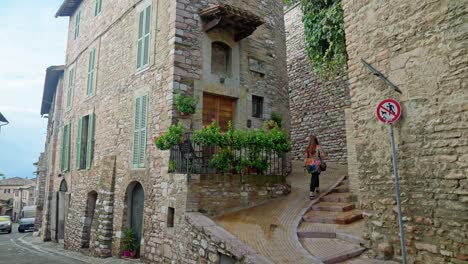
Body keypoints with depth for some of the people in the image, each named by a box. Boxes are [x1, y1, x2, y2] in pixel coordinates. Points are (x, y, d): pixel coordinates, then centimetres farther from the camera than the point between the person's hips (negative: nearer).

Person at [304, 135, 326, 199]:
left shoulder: (307, 148, -1)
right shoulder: (318, 147, -9)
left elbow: (305, 157, -2)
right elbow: (323, 155, -13)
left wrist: (305, 166, 3)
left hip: (310, 165, 4)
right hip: (316, 165, -4)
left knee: (315, 176, 24)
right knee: (314, 178, -1)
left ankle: (317, 189, 38)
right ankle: (311, 193, -7)